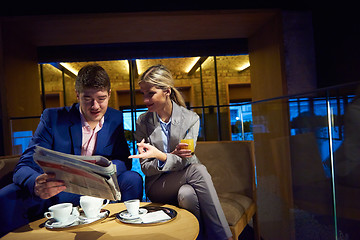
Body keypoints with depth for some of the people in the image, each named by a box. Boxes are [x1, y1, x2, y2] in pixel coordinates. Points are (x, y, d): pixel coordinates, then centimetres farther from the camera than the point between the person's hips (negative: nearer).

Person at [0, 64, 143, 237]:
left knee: (133, 179, -25)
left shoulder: (116, 119, 1)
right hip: (56, 193, -1)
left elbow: (124, 161, -2)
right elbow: (24, 166, -12)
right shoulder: (52, 118, -6)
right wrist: (36, 185, -38)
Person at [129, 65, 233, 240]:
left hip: (184, 182, 1)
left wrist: (160, 155, -31)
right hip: (158, 186, -1)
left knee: (187, 194, -36)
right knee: (199, 170, -30)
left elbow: (185, 161, -10)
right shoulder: (142, 122, -2)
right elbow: (146, 168, -4)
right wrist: (172, 156, -24)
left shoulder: (191, 118, -3)